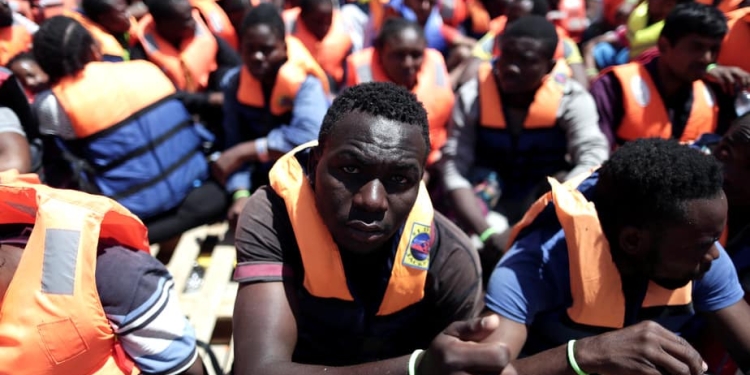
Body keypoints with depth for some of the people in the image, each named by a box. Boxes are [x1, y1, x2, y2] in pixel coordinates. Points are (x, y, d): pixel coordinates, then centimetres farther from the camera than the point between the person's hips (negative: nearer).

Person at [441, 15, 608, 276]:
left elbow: (594, 161, -25)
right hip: (490, 207, 0)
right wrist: (487, 233, -34)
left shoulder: (571, 99, -12)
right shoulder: (472, 96, -12)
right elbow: (454, 171, -20)